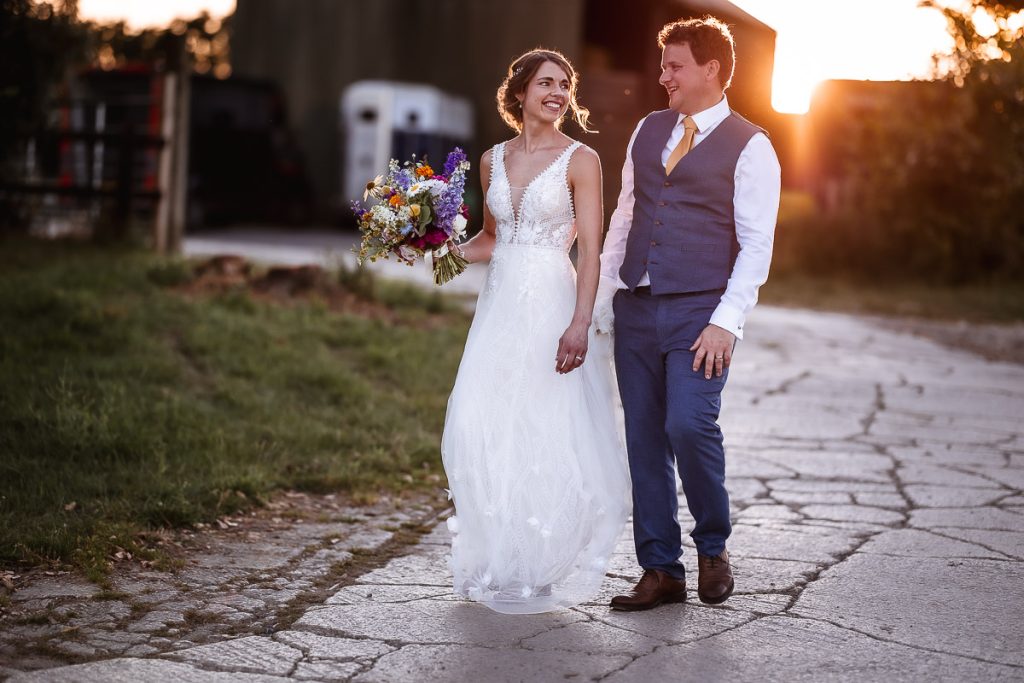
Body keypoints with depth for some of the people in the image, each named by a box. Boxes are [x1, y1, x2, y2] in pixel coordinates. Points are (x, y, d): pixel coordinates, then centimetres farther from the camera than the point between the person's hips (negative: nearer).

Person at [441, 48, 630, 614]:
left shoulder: (580, 159, -3)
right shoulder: (492, 160, 12)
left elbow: (590, 249, -9)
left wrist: (579, 324, -19)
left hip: (551, 307, -4)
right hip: (500, 305, 5)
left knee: (548, 435, -4)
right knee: (480, 430, -1)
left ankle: (542, 567, 10)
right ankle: (493, 561, 15)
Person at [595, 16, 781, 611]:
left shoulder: (749, 147, -3)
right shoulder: (649, 131, 15)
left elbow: (756, 245, -8)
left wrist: (725, 322, -17)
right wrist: (602, 300, 14)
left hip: (700, 313, -5)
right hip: (636, 310, 6)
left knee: (690, 426, -19)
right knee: (644, 440, 5)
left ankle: (713, 548, 7)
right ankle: (661, 572, 15)